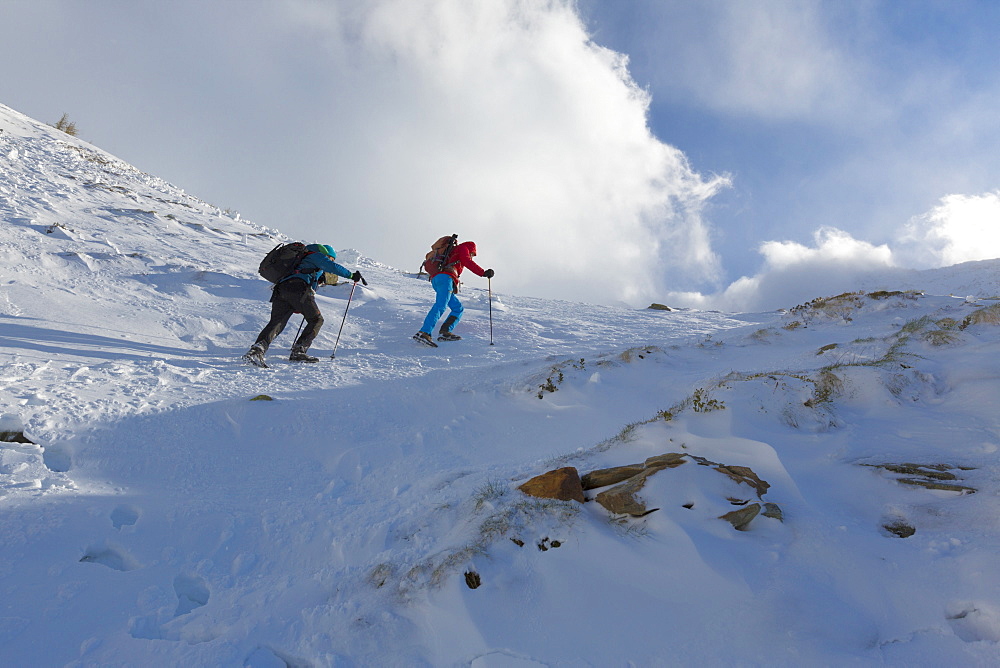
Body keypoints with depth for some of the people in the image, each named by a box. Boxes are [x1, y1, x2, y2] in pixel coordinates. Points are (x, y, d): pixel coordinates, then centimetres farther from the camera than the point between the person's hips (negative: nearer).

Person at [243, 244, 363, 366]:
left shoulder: (303, 261, 43)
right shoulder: (317, 256, 20)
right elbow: (332, 267, 4)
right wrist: (351, 275, 8)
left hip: (280, 289, 7)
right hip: (298, 288, -7)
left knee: (276, 323, -9)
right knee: (316, 320, 4)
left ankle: (257, 349, -33)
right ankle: (298, 352, -9)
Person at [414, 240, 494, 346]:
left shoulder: (453, 252, 40)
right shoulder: (463, 248, 18)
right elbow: (468, 262, -1)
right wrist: (484, 273, -3)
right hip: (445, 277, -9)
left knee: (458, 308, 10)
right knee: (441, 306, -24)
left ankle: (444, 332, -7)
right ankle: (423, 333, -39)